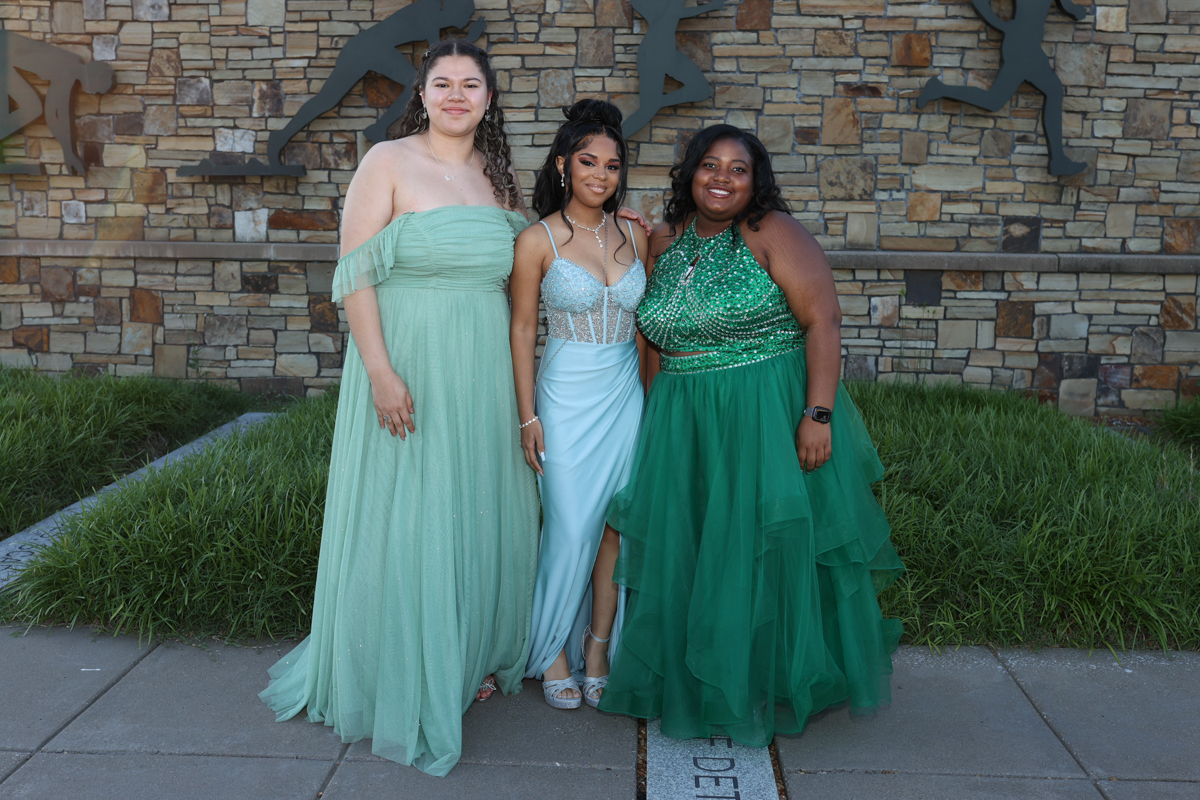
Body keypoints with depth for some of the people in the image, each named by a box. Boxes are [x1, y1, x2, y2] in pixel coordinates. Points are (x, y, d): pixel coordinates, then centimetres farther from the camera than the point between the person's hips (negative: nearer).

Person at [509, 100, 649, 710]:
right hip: (567, 398, -4)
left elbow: (645, 320, 13)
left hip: (627, 394, 4)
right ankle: (553, 650, 20)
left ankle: (597, 647, 21)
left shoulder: (634, 235, 6)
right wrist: (528, 417, -7)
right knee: (572, 529, -1)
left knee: (616, 526, 5)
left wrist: (651, 396, 10)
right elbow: (521, 329, -4)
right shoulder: (538, 241, -6)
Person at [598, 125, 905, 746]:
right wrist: (655, 421, 15)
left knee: (762, 549, 2)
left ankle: (764, 689, 22)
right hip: (682, 427, 6)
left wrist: (818, 414, -22)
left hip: (767, 418, -5)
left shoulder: (772, 234, -8)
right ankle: (692, 684, 31)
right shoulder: (665, 242, 9)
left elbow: (823, 321, -14)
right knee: (685, 552, 12)